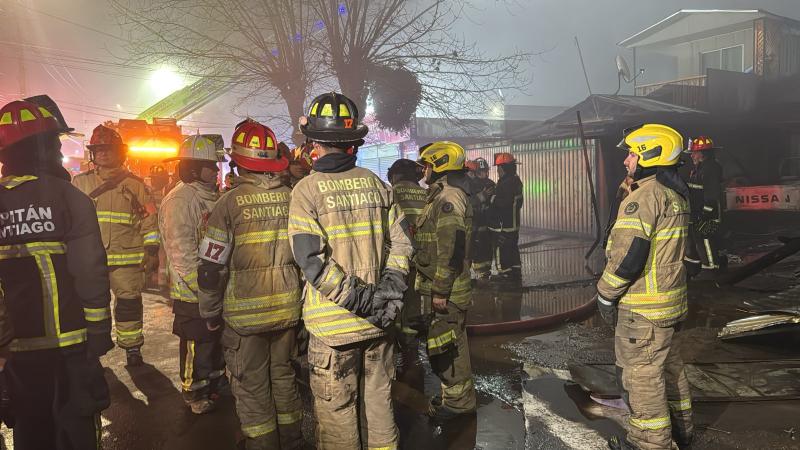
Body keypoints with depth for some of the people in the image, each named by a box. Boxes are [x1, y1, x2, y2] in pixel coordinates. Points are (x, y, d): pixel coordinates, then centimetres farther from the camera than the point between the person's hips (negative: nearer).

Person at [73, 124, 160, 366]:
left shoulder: (134, 184, 3)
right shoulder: (81, 182, 9)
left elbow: (149, 218, 3)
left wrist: (152, 250, -3)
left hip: (127, 257, -2)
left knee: (129, 302, 4)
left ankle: (132, 347, 18)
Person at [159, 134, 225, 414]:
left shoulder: (210, 196, 11)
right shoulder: (179, 201, -18)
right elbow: (182, 253, -23)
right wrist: (203, 287, -22)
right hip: (192, 294, -9)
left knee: (217, 338, 20)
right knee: (196, 344, 5)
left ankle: (215, 384, 38)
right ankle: (194, 395, 23)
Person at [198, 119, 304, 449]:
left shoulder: (230, 203, -13)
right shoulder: (292, 197, -2)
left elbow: (212, 266, -10)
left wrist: (210, 313, 3)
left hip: (246, 312, -4)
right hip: (288, 309, 4)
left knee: (252, 388, 11)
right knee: (284, 378, 20)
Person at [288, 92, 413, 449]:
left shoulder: (307, 189, -10)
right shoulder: (375, 183, 3)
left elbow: (311, 259, -17)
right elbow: (401, 241, 2)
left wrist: (359, 300, -14)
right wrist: (390, 288, -1)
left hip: (333, 323, -4)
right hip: (377, 322, 4)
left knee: (337, 411, 11)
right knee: (378, 403, 20)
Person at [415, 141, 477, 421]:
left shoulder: (448, 198, -18)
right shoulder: (444, 195, 17)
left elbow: (450, 249, -24)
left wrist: (440, 291, -22)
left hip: (445, 292, -10)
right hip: (442, 288, 10)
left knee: (446, 345, -1)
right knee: (451, 344, 18)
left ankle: (457, 400, 12)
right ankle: (457, 395, 30)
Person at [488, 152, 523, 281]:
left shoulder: (505, 183, -21)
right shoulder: (516, 181, 10)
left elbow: (498, 205, -23)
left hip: (502, 227, -10)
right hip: (514, 224, 10)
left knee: (501, 253, -1)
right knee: (513, 250, 19)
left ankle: (505, 276, 5)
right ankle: (516, 274, 28)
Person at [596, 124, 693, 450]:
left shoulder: (644, 196, -20)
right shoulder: (675, 194, 11)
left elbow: (628, 255, -24)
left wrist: (606, 295, -13)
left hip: (644, 307, -10)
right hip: (671, 300, 10)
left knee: (641, 375, 2)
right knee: (669, 365, 22)